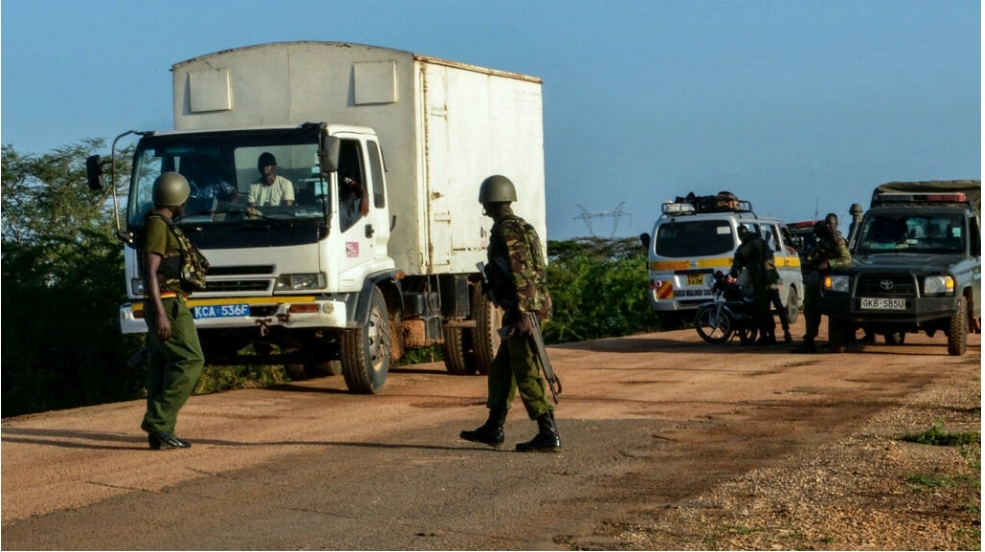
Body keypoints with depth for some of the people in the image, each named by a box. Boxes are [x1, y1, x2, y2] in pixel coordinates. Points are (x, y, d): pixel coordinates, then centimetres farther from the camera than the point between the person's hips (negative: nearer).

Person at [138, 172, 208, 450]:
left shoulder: (161, 225, 18)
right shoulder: (158, 226, -13)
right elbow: (150, 273, -20)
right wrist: (160, 314, -25)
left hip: (165, 304, 10)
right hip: (167, 303, -10)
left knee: (162, 365, 7)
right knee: (189, 360, -12)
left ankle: (160, 432, 7)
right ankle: (158, 423, -16)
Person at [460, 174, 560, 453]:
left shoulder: (505, 232, -13)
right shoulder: (522, 227, 18)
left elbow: (520, 275, -21)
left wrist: (522, 315, -25)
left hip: (522, 311, -10)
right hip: (533, 307, 10)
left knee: (527, 375, -9)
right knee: (501, 369, 18)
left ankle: (548, 435, -10)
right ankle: (493, 429, 25)